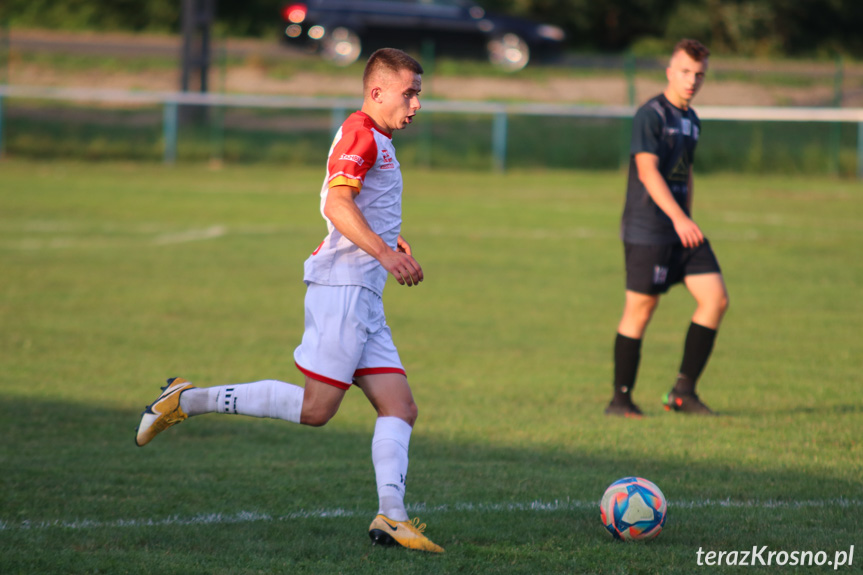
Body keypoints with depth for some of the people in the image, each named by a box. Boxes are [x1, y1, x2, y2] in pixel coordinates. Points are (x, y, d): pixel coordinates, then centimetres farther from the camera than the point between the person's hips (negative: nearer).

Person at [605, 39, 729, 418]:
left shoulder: (691, 119, 15)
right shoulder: (651, 115, -10)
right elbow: (647, 171, -20)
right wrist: (679, 218, -29)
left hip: (682, 228, 8)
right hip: (646, 227, -8)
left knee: (715, 299, -3)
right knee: (640, 309, -4)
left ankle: (683, 392, 2)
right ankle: (620, 398, 7)